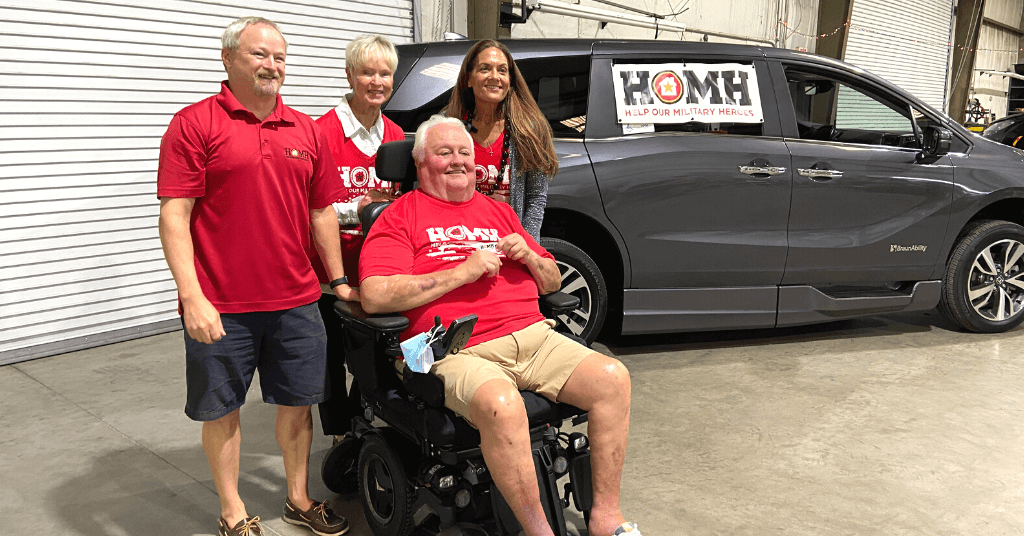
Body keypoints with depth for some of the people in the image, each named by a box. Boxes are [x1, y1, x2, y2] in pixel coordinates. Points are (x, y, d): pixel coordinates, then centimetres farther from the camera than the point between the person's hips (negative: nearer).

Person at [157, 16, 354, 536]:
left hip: (296, 301, 5)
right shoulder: (195, 124, -4)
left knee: (298, 400, 14)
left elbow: (322, 211, 16)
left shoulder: (306, 130, 11)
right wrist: (192, 297, -18)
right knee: (221, 408, 9)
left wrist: (338, 279, 15)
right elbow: (174, 215, -10)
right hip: (221, 307, -4)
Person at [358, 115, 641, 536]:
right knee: (502, 406, -36)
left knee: (613, 378, -14)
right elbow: (374, 295, -10)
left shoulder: (498, 211, 26)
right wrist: (462, 272, -10)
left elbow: (552, 283, 29)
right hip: (458, 352, -6)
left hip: (531, 335, 6)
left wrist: (530, 257, 4)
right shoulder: (400, 217, 7)